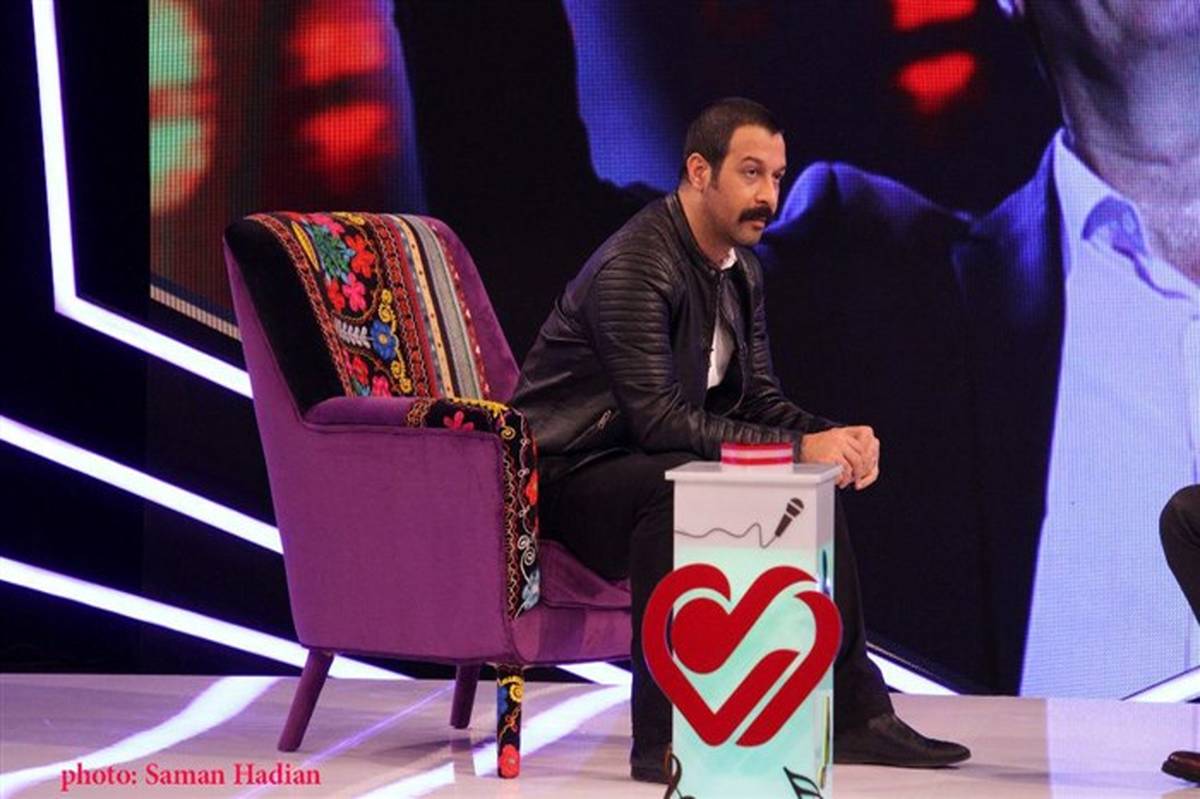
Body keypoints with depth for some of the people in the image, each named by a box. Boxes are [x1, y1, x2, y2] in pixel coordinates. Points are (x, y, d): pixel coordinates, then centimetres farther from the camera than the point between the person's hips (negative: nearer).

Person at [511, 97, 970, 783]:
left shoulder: (741, 267, 7)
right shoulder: (635, 267, -24)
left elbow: (758, 396, 8)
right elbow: (659, 419, -31)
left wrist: (835, 439, -13)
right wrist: (800, 447, -33)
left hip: (654, 461, 10)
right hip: (567, 471, -9)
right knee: (677, 485, -38)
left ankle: (853, 714, 8)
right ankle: (664, 733, -36)